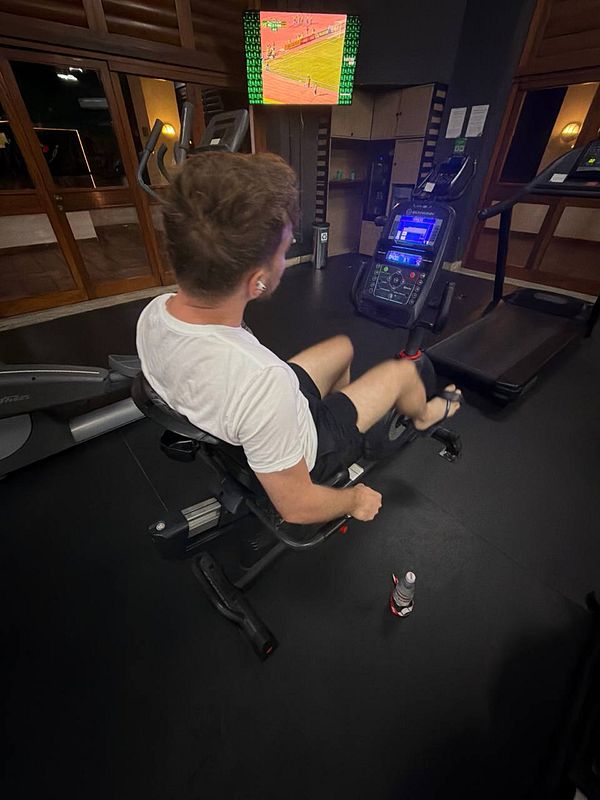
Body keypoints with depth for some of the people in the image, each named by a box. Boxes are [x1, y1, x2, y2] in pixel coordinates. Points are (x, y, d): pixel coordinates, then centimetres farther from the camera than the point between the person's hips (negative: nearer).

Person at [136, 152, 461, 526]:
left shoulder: (152, 314, -18)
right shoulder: (262, 380, -43)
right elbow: (297, 508, -28)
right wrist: (356, 501, -7)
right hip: (303, 453, -5)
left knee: (343, 346, 20)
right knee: (402, 370, 8)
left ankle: (341, 407, 48)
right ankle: (423, 416, 43)